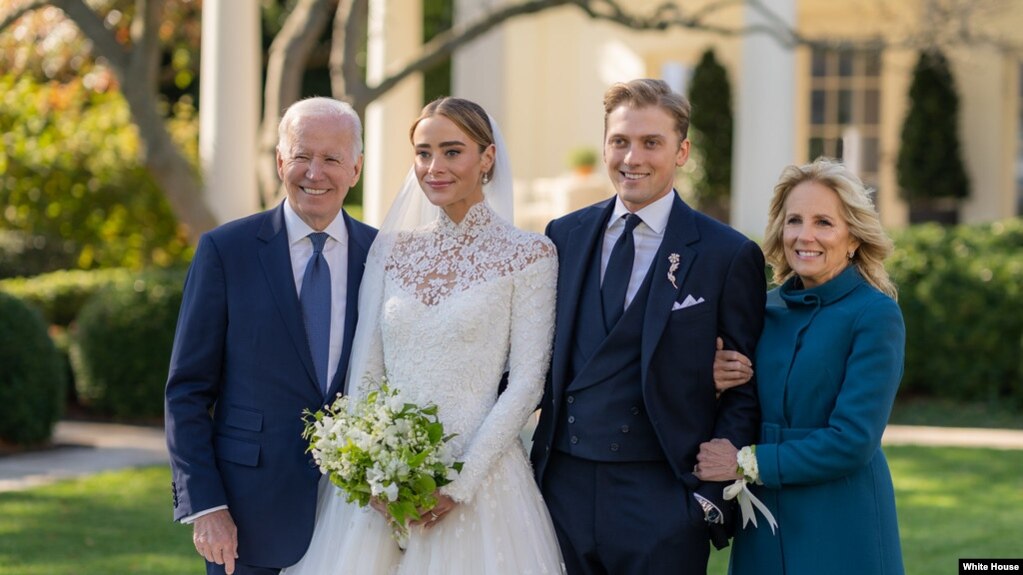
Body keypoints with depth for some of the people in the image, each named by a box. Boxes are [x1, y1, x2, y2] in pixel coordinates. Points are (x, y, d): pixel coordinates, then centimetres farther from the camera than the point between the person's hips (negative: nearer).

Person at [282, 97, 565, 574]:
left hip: (477, 479, -3)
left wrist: (459, 484, -13)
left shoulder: (528, 255, -3)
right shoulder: (391, 249, 9)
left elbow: (526, 382, -7)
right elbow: (364, 370, 7)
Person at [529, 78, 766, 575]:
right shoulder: (564, 236, 9)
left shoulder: (729, 256, -3)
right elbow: (542, 360, 14)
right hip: (563, 491, 3)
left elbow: (744, 391, -1)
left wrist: (713, 492, -8)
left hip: (661, 501, -3)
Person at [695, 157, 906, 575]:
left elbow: (852, 440, -17)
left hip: (840, 531, -5)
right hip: (763, 526, 5)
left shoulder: (875, 315, -10)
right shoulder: (767, 309, 8)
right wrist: (719, 383, -9)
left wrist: (747, 463, -13)